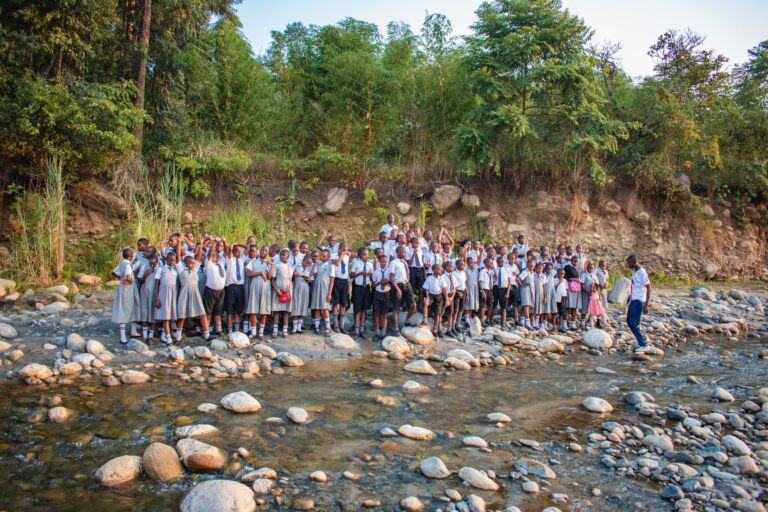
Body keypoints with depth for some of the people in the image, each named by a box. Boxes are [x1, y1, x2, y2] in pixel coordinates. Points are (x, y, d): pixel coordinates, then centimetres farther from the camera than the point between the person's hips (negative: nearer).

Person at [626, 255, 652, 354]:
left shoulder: (642, 273, -20)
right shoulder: (634, 271, 8)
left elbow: (648, 288, -19)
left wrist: (646, 305, -21)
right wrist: (630, 296, 26)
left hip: (639, 301, -10)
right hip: (633, 300, 10)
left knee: (634, 324, -9)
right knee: (629, 322, 13)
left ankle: (644, 345, 0)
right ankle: (642, 342, 22)